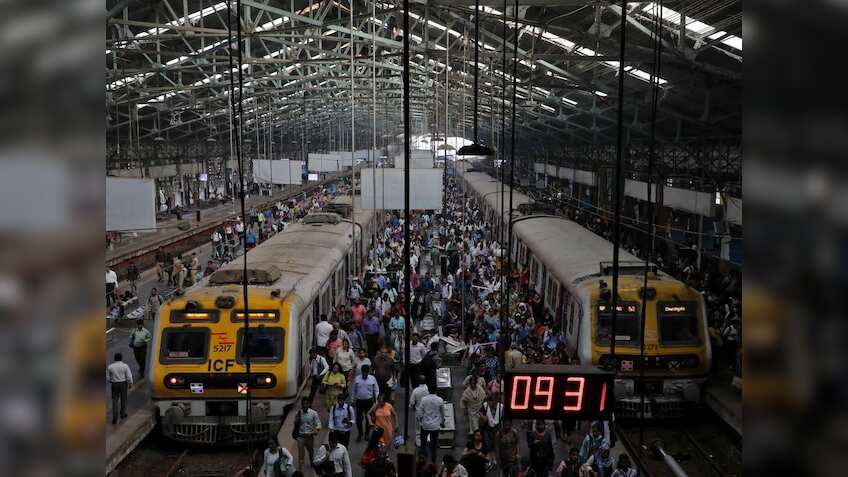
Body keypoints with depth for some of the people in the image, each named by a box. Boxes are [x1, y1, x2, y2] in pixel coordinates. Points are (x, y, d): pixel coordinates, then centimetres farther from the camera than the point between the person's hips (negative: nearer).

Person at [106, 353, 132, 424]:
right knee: (123, 399, 17)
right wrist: (130, 383, 6)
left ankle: (115, 417, -8)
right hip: (123, 384, 0)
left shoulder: (110, 367, -5)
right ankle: (123, 414, 29)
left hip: (114, 384, 0)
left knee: (115, 400, 2)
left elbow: (107, 377, 1)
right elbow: (129, 376, -9)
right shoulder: (125, 366, -9)